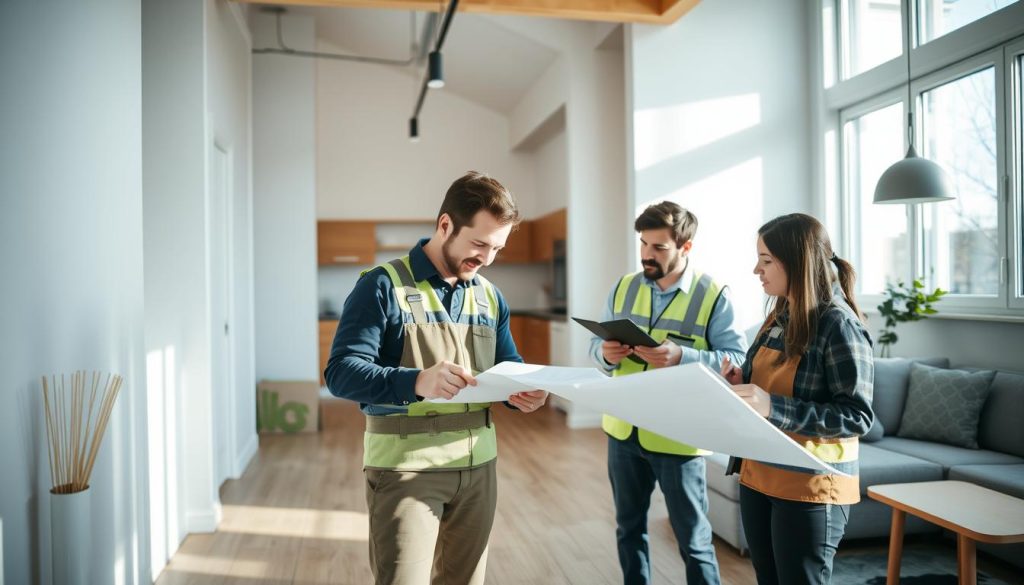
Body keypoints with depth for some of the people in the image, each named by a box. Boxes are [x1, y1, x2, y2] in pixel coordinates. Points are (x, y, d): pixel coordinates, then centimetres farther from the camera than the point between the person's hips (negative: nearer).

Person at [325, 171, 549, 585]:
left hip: (477, 465, 6)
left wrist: (525, 388, -11)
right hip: (405, 467, -6)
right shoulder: (384, 285, -11)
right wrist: (416, 381, -35)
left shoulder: (490, 296, 9)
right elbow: (341, 372, -17)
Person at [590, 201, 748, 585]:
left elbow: (739, 361, -15)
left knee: (693, 539, 8)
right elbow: (596, 343, 9)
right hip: (623, 430, 5)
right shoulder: (623, 288, 5)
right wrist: (607, 354, -15)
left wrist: (681, 357, -29)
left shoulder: (713, 296, -11)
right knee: (629, 527, 21)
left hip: (678, 437, -5)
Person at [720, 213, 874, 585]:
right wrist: (743, 383, -1)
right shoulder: (779, 316, 7)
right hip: (758, 476, 8)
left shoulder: (838, 323, -16)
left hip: (809, 487, -7)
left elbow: (857, 417, -19)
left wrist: (773, 407, -28)